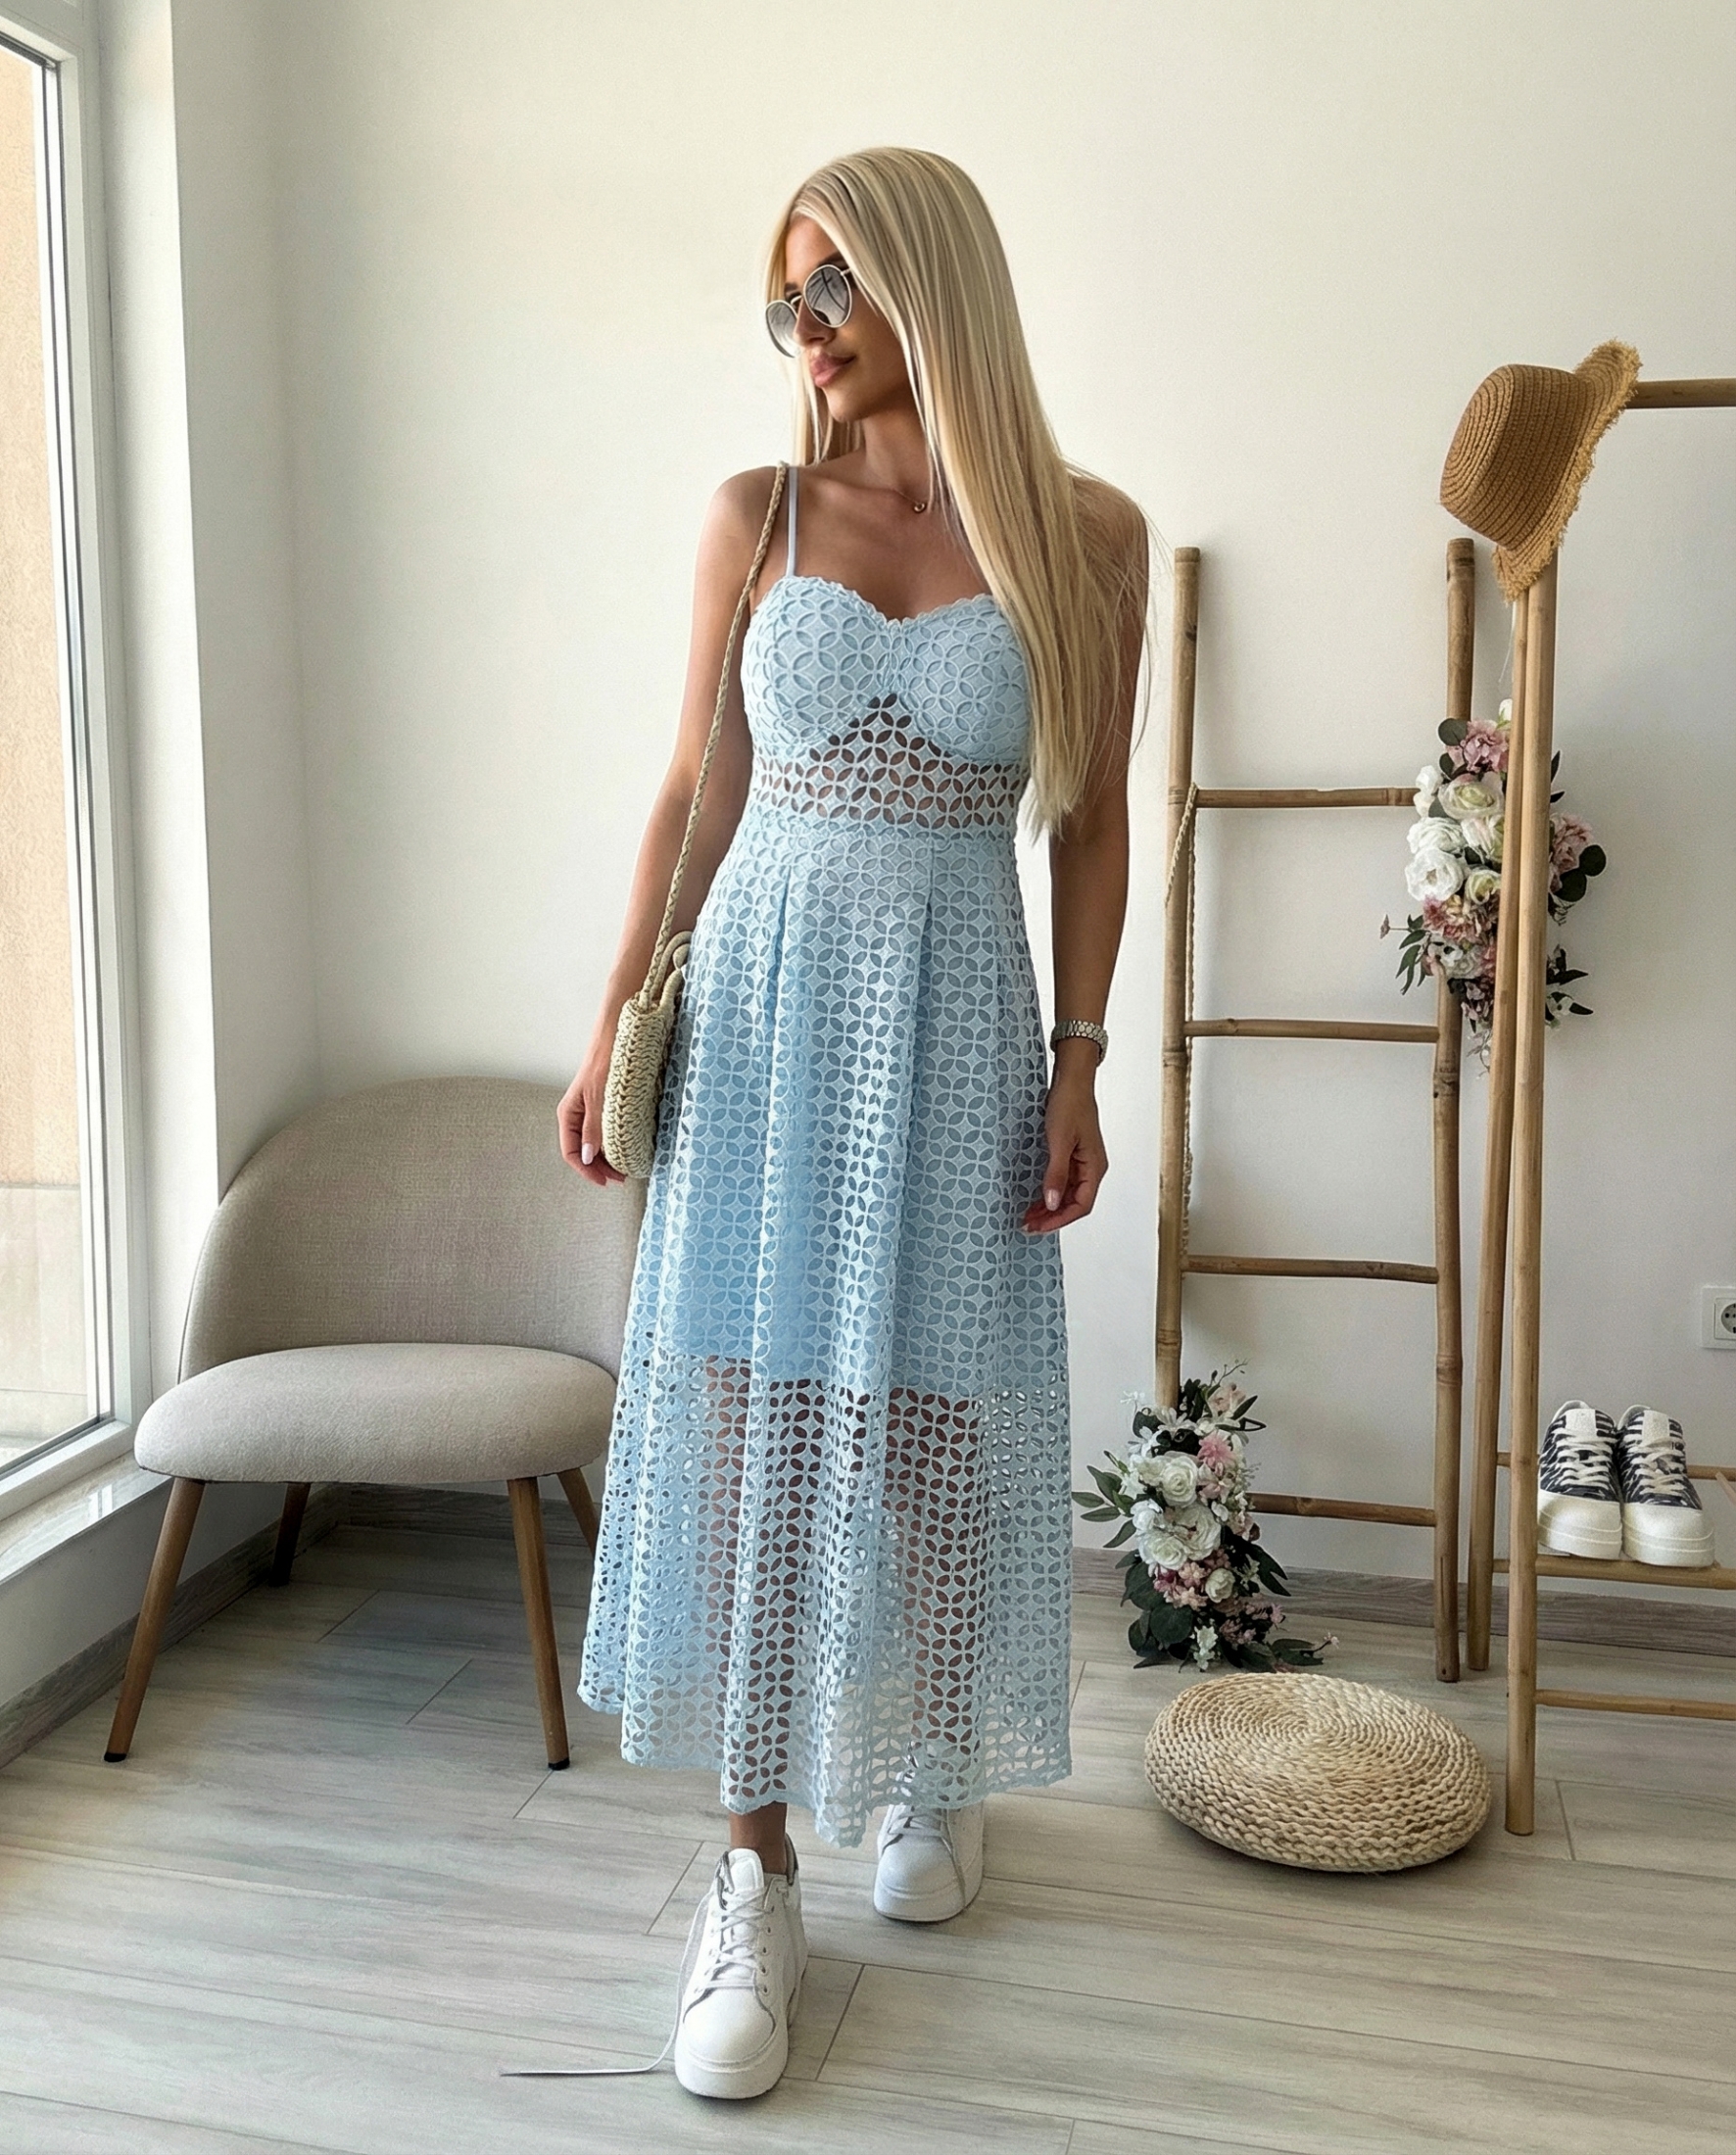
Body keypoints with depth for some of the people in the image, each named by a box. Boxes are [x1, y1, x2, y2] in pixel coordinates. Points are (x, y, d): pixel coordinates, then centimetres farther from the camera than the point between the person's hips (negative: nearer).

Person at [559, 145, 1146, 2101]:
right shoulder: (755, 515, 5)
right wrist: (615, 1022, 2)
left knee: (936, 1419, 6)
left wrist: (1078, 1066, -1)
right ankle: (757, 1883, 10)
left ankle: (937, 1767, 33)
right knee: (752, 1425, -1)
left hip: (956, 1010, -1)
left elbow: (1090, 822, 4)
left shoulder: (1085, 535, 2)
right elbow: (697, 792, 7)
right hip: (760, 998, 1)